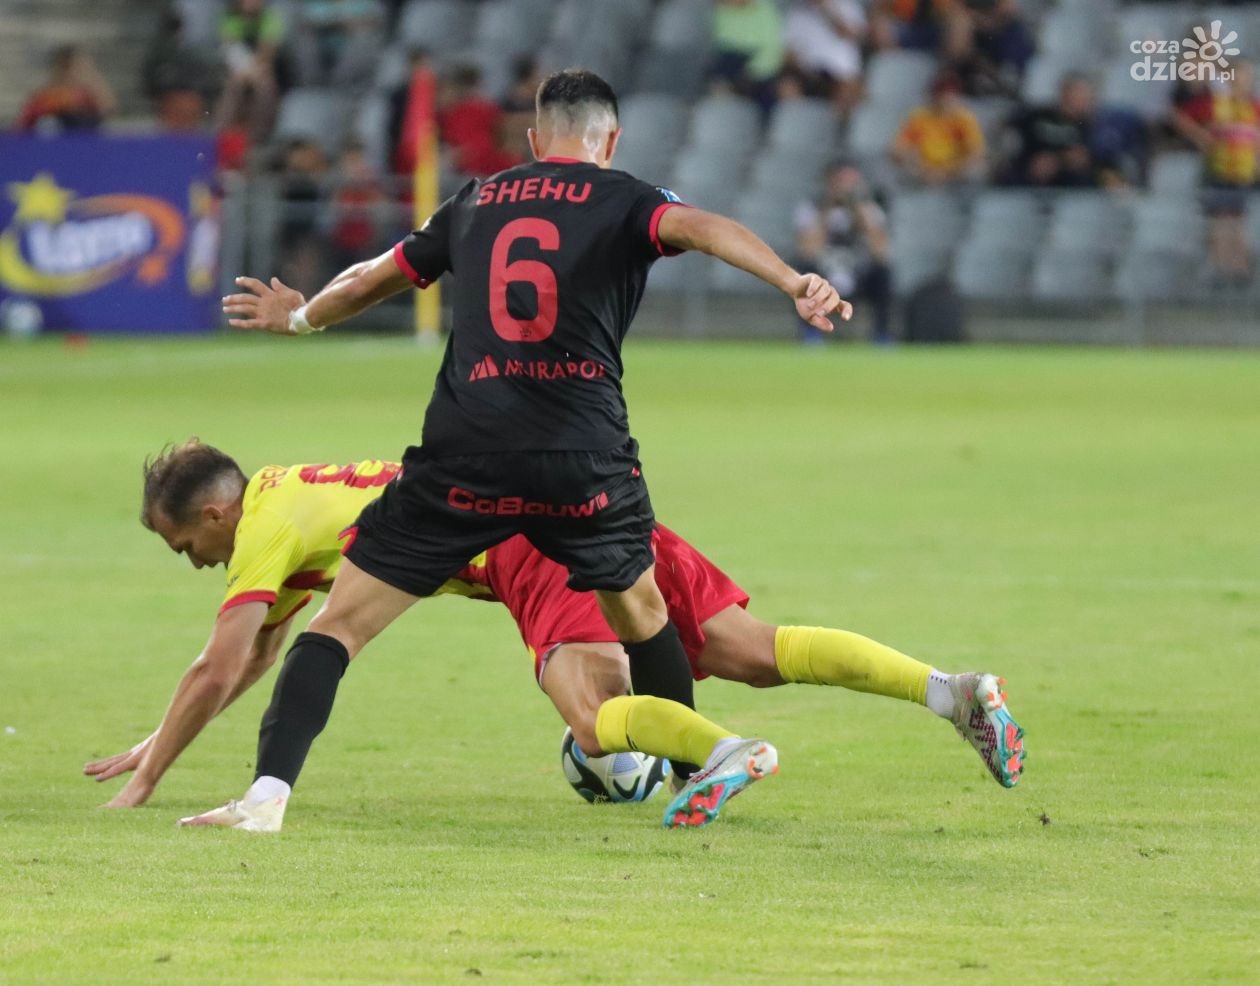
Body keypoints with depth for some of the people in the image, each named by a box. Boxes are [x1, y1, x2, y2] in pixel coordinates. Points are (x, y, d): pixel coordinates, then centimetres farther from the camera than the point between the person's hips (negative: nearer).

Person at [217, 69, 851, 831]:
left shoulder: (476, 203, 19)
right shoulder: (624, 200, 9)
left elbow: (373, 279, 32)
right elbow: (702, 228, -13)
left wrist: (301, 316, 52)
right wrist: (794, 283, -28)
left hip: (465, 458, 1)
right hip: (586, 464, -1)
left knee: (340, 623, 4)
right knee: (640, 611, 27)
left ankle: (269, 790, -13)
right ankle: (702, 767, 38)